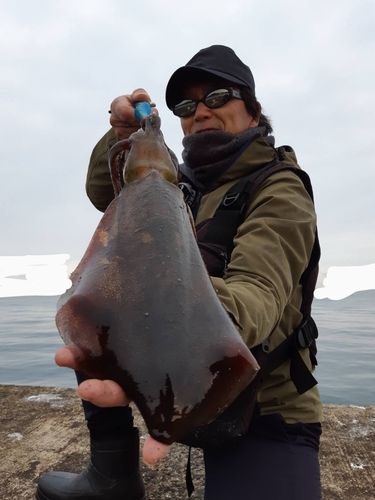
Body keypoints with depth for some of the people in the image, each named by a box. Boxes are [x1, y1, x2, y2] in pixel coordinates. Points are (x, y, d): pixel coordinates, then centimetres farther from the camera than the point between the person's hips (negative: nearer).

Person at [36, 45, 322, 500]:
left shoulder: (280, 194, -15)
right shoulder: (185, 183, 7)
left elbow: (256, 289, -32)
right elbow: (105, 194, 10)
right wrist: (123, 136, -9)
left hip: (263, 409, -5)